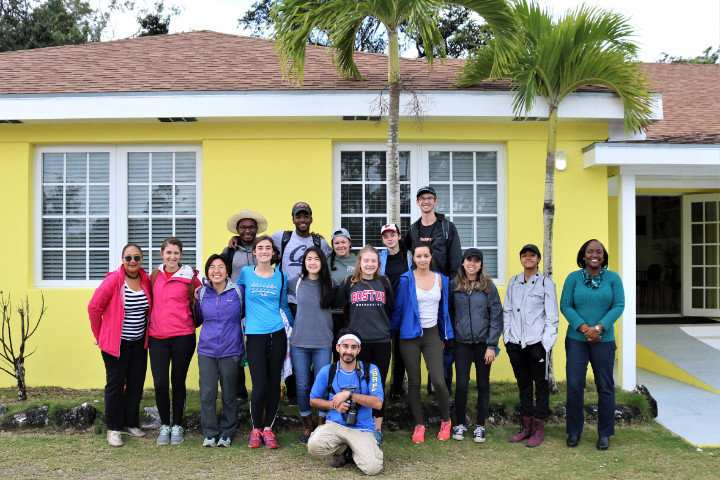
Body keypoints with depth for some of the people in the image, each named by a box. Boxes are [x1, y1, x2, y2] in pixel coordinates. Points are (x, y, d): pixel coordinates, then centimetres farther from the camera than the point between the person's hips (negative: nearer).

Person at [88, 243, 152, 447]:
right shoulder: (113, 280, -12)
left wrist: (146, 332, 10)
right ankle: (113, 428, 14)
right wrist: (99, 335, -1)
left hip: (139, 342, 5)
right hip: (116, 342, -5)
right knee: (115, 383, 2)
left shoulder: (146, 280, 1)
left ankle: (131, 423, 25)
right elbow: (94, 307, -8)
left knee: (136, 383, 10)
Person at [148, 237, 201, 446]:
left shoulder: (190, 277, -2)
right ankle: (164, 426, 17)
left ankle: (177, 426, 22)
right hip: (157, 337, 2)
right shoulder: (155, 275, 7)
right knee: (160, 383, -3)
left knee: (178, 382, 7)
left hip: (182, 336, -2)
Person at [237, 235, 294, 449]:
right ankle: (256, 429, 14)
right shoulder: (245, 273, 3)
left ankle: (268, 428, 20)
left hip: (277, 334, 2)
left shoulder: (281, 276, 8)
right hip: (255, 335, -2)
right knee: (260, 386, -7)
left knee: (274, 384, 5)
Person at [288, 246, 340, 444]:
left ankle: (322, 425, 15)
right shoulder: (296, 283, 2)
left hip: (323, 343, -1)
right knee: (302, 387, 5)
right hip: (299, 342, 1)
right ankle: (307, 425, 21)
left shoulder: (331, 283, 1)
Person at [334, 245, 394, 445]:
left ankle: (377, 427, 17)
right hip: (358, 340, -1)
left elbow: (393, 308, 10)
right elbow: (338, 304, 4)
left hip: (382, 340, 1)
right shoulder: (349, 283, 3)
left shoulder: (384, 283, 7)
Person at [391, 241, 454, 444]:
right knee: (414, 382, 4)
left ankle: (446, 421, 14)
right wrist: (392, 331, 5)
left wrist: (444, 336, 14)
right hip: (410, 336, -1)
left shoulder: (441, 279, 6)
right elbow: (398, 307, 2)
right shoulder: (406, 279, -4)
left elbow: (444, 308, 13)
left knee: (438, 380, -9)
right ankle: (418, 425, 18)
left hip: (432, 334, 1)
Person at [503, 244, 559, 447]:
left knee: (541, 383, 3)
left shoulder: (546, 283, -1)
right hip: (516, 343, 4)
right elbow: (507, 311, 15)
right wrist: (507, 337, 7)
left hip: (538, 342, -4)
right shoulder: (513, 282, 12)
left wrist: (546, 343, -10)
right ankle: (526, 426, 21)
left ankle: (539, 428, 11)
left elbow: (552, 316, -3)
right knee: (523, 383, 11)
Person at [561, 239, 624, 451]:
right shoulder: (573, 278, 2)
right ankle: (574, 431, 14)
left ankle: (604, 433, 19)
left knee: (605, 386, 6)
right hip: (576, 339, 0)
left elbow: (619, 306, -4)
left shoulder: (613, 278, 2)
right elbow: (565, 306, -3)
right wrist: (584, 328, -15)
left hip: (604, 340, 0)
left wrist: (598, 328, -16)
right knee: (574, 385, 0)